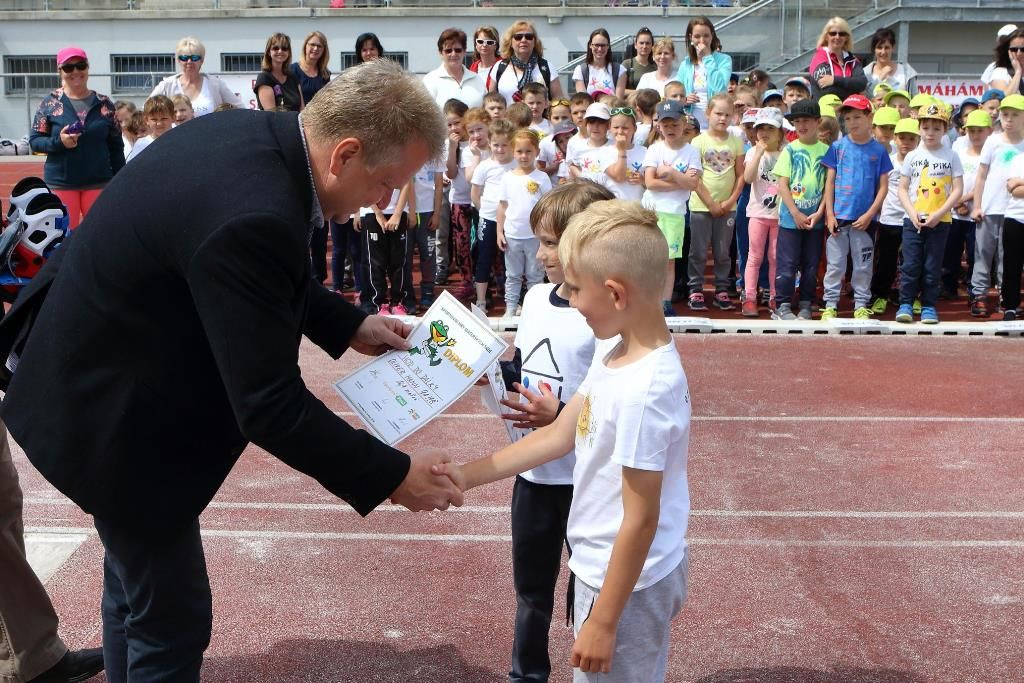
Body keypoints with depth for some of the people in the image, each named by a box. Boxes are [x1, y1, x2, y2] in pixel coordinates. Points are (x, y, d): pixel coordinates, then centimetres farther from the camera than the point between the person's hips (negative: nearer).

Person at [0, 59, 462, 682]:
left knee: (138, 580, 27)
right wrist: (394, 477, -23)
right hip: (115, 419, -10)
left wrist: (350, 324, 8)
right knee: (173, 617, 6)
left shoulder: (255, 133, -6)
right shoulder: (255, 218, -35)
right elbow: (270, 405, -31)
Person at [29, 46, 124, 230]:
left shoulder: (104, 104, 3)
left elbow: (116, 146, 7)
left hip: (99, 182, 1)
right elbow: (34, 141, 1)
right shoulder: (50, 103, 0)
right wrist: (58, 142, -18)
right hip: (60, 183, -1)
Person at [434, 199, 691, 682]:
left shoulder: (644, 390, -30)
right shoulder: (615, 349, -2)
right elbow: (560, 436, 8)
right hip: (600, 564, 9)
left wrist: (603, 621, -18)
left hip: (628, 580, -9)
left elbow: (641, 520, -25)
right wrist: (470, 475, 6)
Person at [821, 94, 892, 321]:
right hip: (838, 217, 0)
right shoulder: (838, 147, 2)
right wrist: (829, 214, -5)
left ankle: (861, 306, 18)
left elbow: (883, 187, 2)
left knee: (863, 265, 8)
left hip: (864, 219, 0)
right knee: (835, 264, 4)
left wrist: (869, 215, -8)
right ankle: (830, 305, 11)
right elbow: (829, 182, 2)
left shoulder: (878, 150, 2)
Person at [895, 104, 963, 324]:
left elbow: (958, 189, -2)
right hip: (913, 220, 1)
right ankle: (906, 304, 5)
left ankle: (929, 306, 11)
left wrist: (938, 214, -13)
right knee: (910, 264, -2)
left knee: (933, 266, 3)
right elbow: (902, 188, 5)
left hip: (940, 221, -1)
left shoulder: (951, 157, 2)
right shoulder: (912, 156, 5)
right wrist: (912, 213, -10)